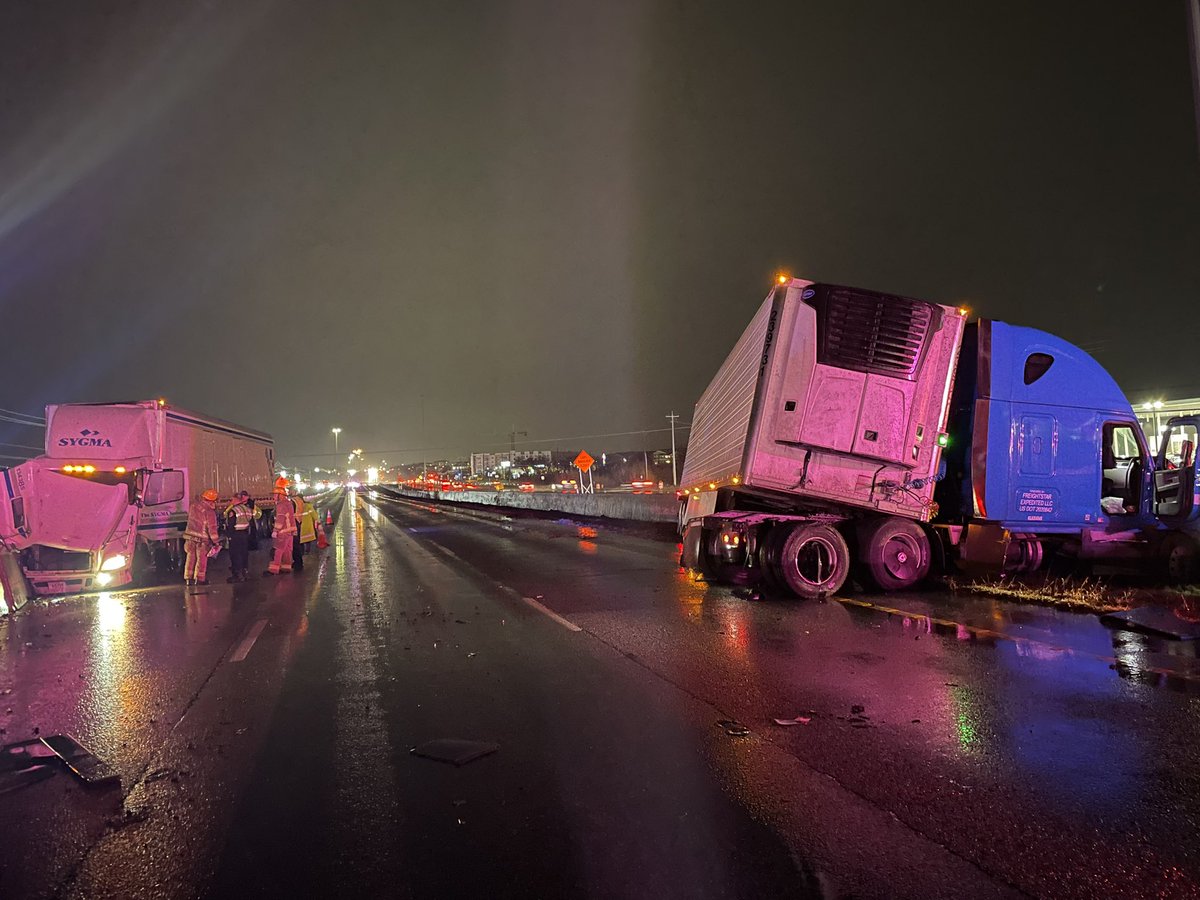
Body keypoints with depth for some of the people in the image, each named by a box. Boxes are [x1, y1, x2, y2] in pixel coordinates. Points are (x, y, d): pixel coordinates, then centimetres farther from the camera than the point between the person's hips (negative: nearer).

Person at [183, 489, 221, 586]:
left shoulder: (193, 506, 1)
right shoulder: (210, 512, -19)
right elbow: (212, 528, -19)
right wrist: (216, 541, -14)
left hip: (190, 536, 6)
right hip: (202, 539, -6)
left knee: (190, 558, 14)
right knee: (202, 560, 6)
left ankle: (188, 578, 20)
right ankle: (199, 579, 11)